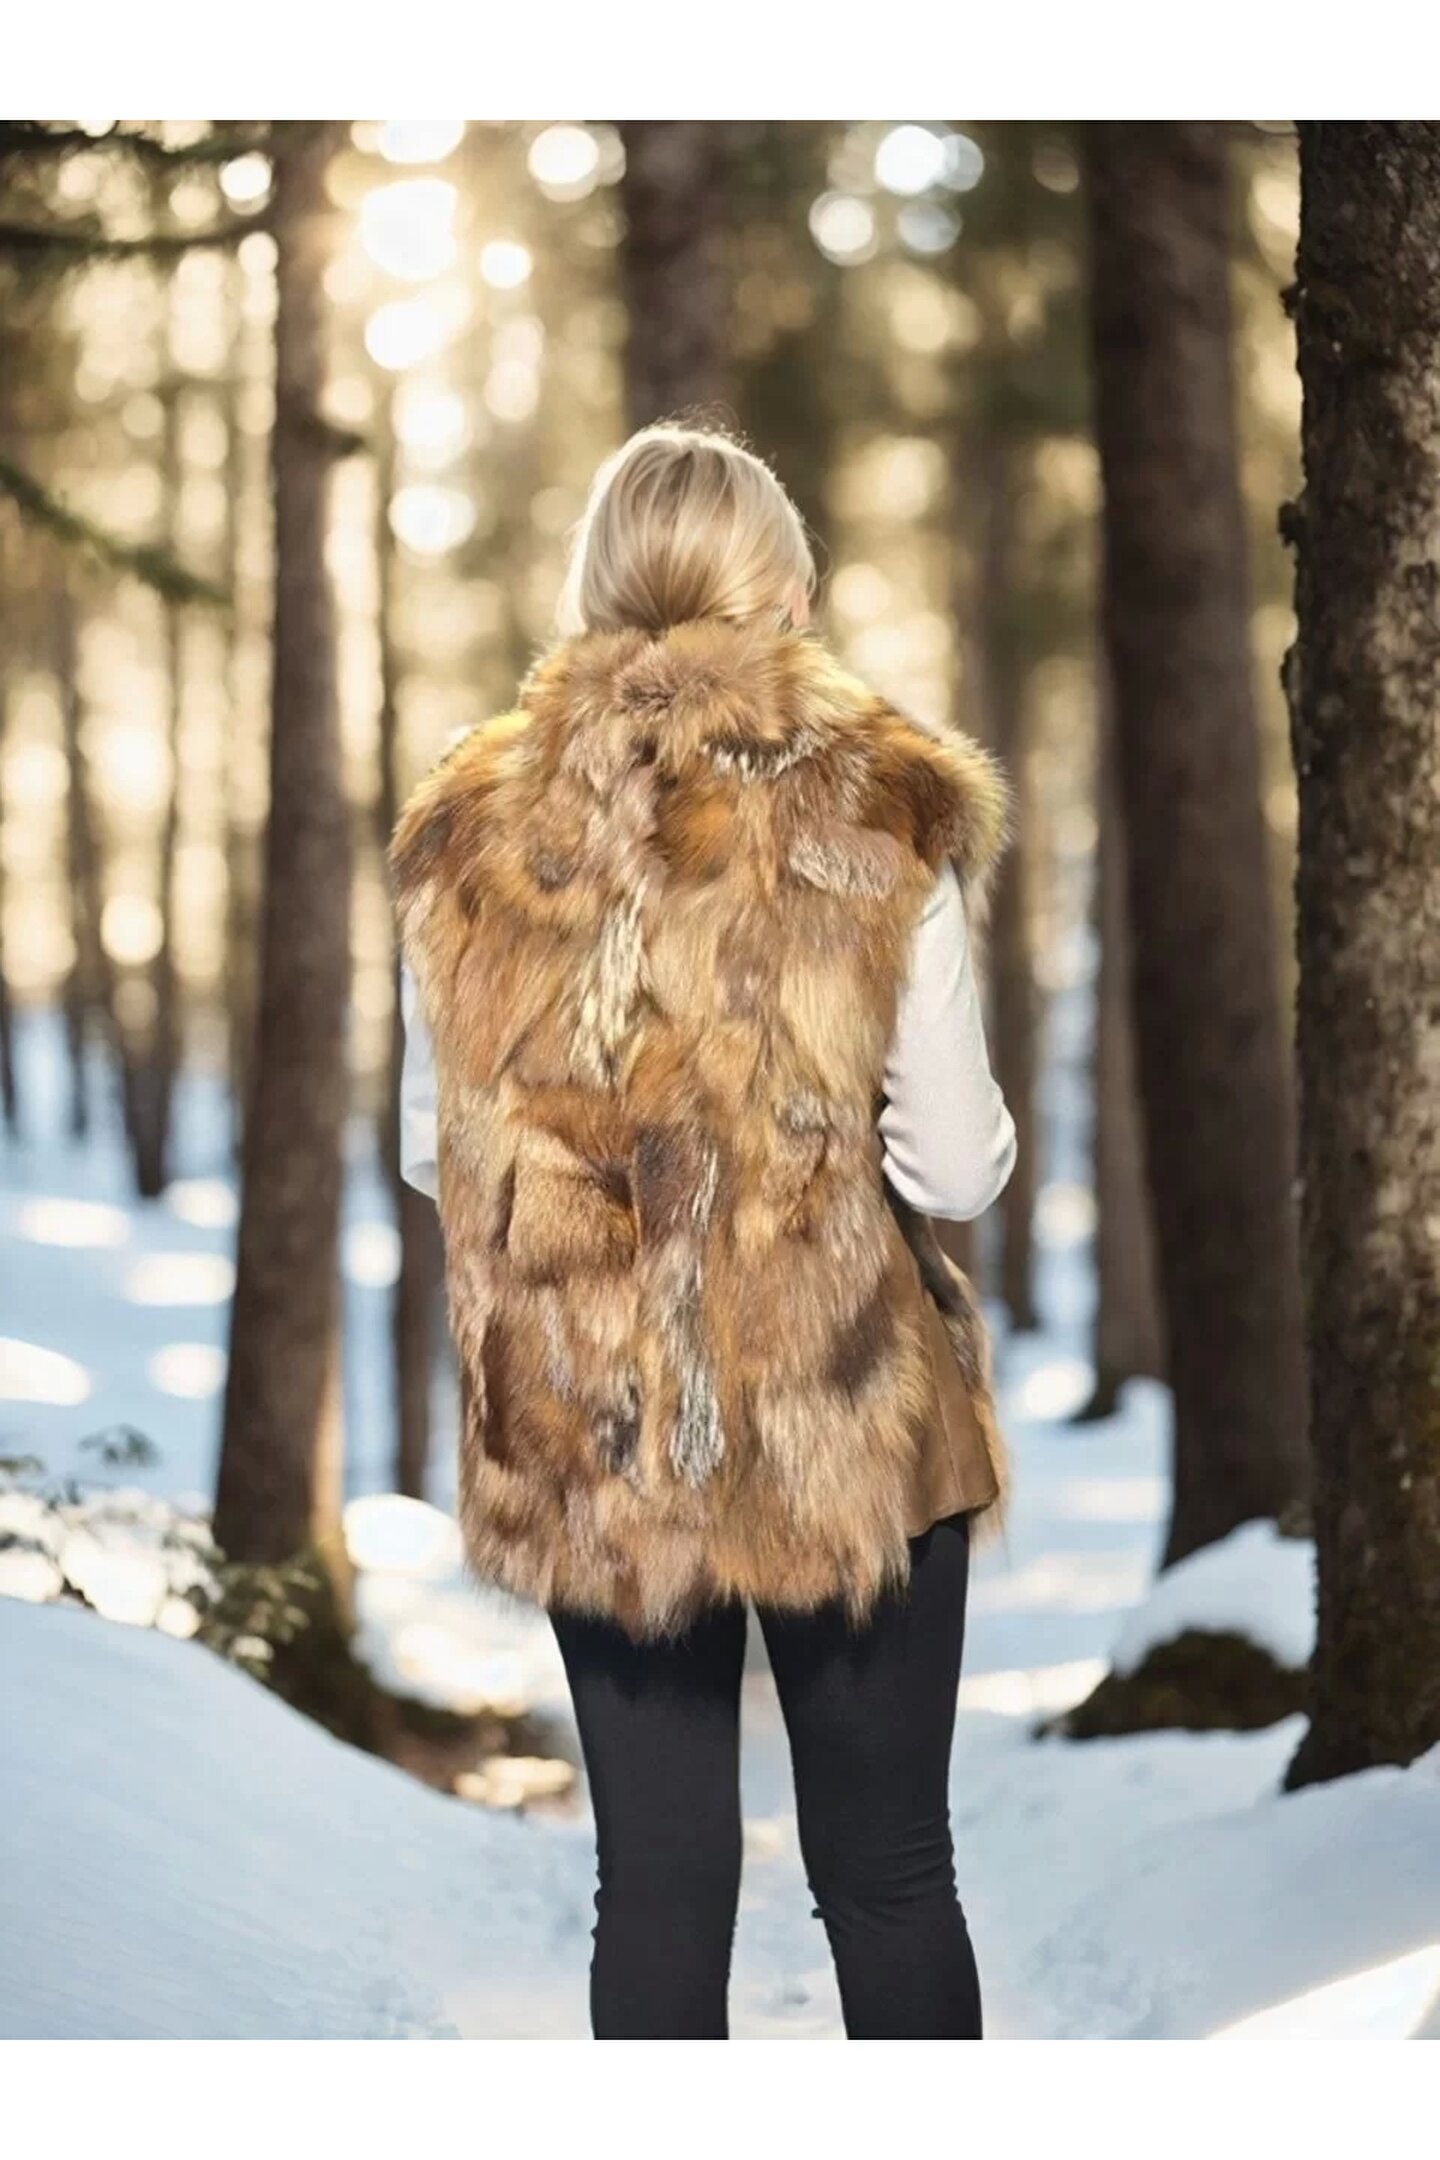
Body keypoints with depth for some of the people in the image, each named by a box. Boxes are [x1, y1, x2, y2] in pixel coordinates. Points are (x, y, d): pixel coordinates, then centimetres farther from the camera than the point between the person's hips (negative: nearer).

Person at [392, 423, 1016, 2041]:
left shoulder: (471, 832, -2)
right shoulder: (884, 815, -10)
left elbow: (433, 1154, 6)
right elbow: (960, 1169, -9)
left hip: (588, 1436, 2)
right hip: (851, 1422, -2)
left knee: (659, 1879, 10)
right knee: (888, 1871, 11)